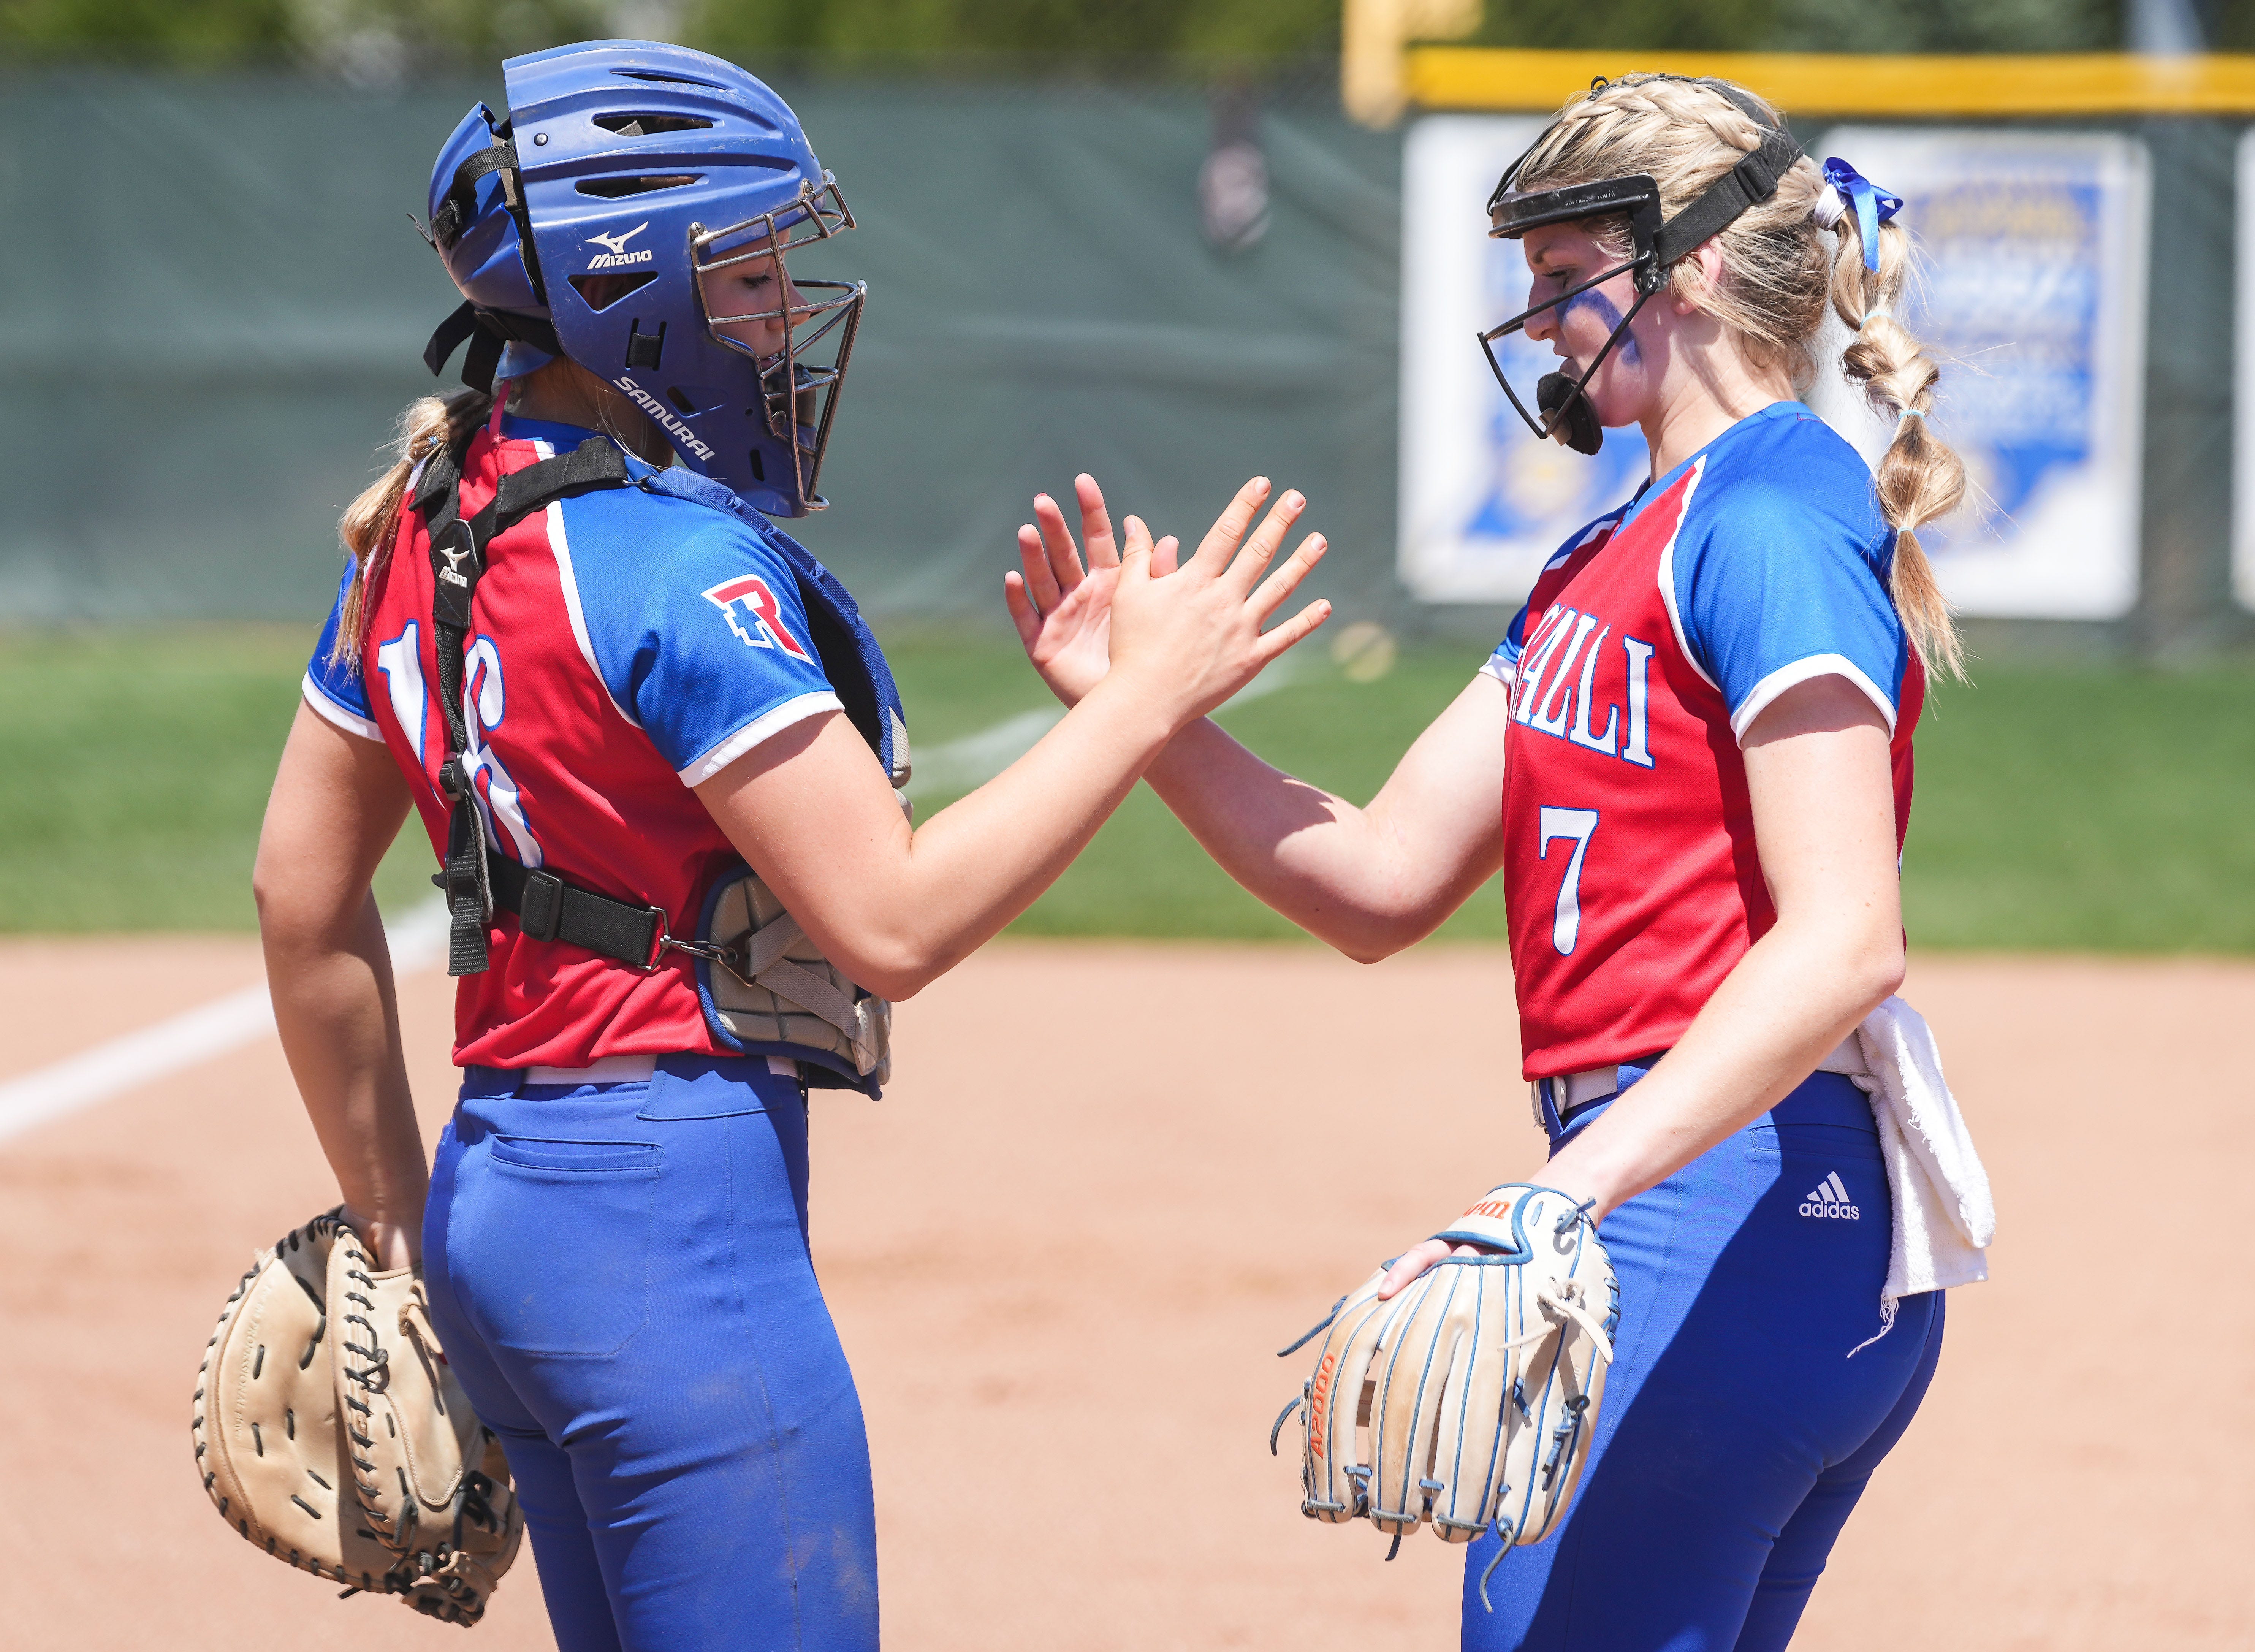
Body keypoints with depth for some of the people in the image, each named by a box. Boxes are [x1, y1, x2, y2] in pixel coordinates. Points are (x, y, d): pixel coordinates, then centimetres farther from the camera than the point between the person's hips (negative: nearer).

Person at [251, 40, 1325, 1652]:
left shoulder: (421, 533, 10)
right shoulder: (681, 564, -17)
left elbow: (303, 895, 17)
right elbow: (893, 919, -20)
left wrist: (398, 1215, 25)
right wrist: (1146, 695, -13)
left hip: (501, 1177, 10)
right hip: (674, 1199, -10)